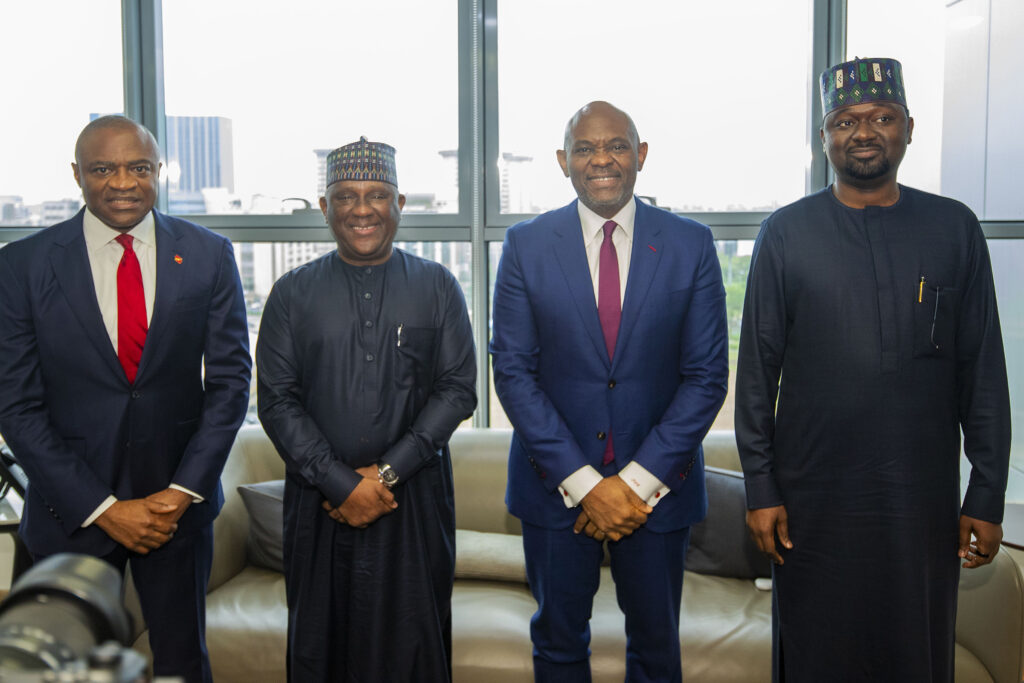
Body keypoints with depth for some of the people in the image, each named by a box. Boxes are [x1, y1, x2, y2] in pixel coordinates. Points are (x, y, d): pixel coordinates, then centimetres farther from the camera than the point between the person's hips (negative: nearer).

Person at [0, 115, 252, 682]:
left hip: (178, 502, 1)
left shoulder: (208, 255, -2)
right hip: (73, 507, 0)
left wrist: (183, 491, -9)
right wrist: (103, 508, -11)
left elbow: (230, 380, -1)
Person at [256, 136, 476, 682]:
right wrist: (342, 484, -12)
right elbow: (276, 401, -2)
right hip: (319, 503, 1)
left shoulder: (436, 287, 3)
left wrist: (387, 472, -12)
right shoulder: (293, 293, 4)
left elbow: (458, 389, -3)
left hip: (416, 499, 0)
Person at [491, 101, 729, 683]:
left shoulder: (691, 245, -3)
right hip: (555, 485, 0)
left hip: (657, 486, 0)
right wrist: (583, 483, -13)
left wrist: (638, 482, -12)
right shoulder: (526, 246, -3)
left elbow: (706, 376, -5)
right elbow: (513, 372, -6)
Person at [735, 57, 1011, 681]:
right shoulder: (786, 233, -1)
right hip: (813, 497, -1)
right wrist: (761, 489, -2)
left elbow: (983, 372, 3)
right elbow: (758, 370, 0)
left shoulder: (955, 228, 2)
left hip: (924, 497, 1)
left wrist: (987, 497, 1)